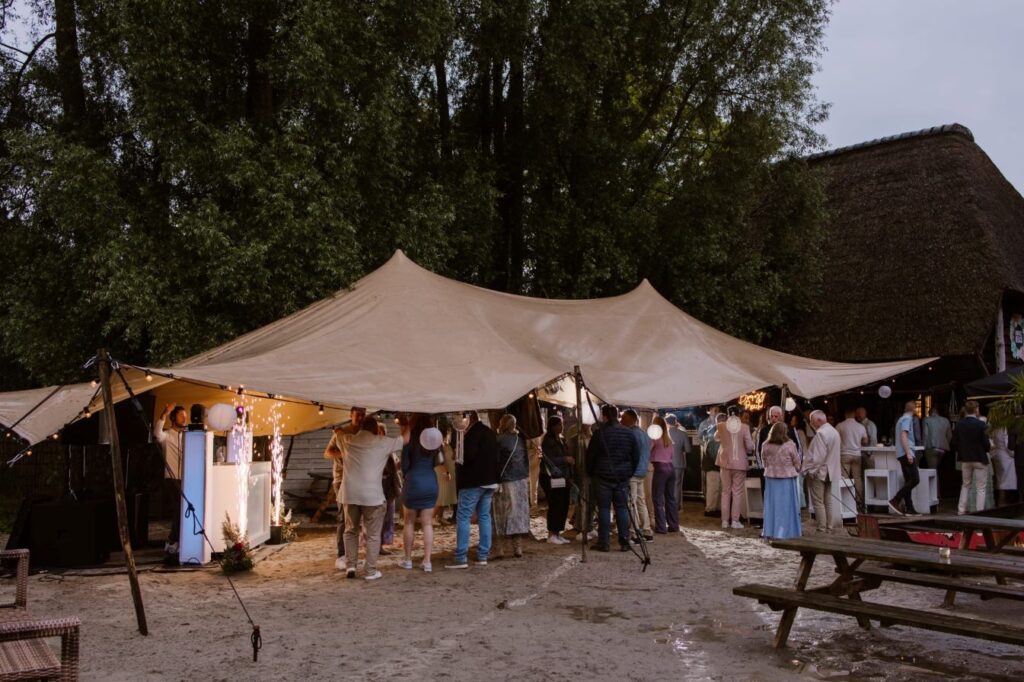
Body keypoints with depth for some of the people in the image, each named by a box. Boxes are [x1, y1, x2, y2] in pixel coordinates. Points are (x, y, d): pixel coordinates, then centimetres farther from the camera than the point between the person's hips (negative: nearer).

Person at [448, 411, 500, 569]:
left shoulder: (473, 433, -13)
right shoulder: (490, 432, 15)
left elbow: (468, 456, -22)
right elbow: (495, 457, 18)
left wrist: (458, 460, -2)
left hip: (473, 482, -9)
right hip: (489, 481, 9)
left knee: (463, 517, -5)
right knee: (484, 516, 10)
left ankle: (461, 558, -8)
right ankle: (483, 556, 10)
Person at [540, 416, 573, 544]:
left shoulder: (561, 440, 15)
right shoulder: (548, 441, -9)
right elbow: (549, 460, -18)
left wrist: (570, 475, 13)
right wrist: (565, 459, -19)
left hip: (563, 478, 8)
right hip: (551, 478, -8)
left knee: (564, 506, 7)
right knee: (555, 506, -7)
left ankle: (557, 533, 17)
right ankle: (551, 535, 2)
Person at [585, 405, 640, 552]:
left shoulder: (600, 433, -9)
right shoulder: (630, 433, 3)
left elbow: (590, 455, -4)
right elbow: (636, 456, 7)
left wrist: (590, 473, 10)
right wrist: (630, 472, 17)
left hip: (603, 476, -3)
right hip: (623, 477, 3)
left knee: (604, 508, 2)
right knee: (622, 508, 8)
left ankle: (604, 542, 3)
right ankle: (624, 542, 8)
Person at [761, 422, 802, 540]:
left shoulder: (766, 446, -2)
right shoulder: (790, 445, -12)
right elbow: (797, 463, -1)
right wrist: (796, 470, 19)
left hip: (770, 478, 3)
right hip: (787, 478, -3)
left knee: (771, 505, 10)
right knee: (785, 505, 4)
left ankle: (769, 532, 13)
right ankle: (783, 532, 5)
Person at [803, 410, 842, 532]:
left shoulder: (820, 434, -21)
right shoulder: (834, 431, 9)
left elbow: (817, 456, -23)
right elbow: (838, 452, 15)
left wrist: (809, 470, -14)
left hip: (818, 472, -9)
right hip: (830, 471, 9)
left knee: (818, 501, -1)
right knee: (828, 500, 13)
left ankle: (822, 528, 2)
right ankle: (830, 526, 18)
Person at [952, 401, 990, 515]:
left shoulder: (959, 424, -4)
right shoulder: (980, 424, -16)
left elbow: (954, 443, -1)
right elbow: (986, 444, -15)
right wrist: (990, 446, 7)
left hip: (964, 459, 4)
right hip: (979, 459, -4)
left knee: (965, 485, 18)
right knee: (981, 487, 5)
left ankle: (961, 510, 16)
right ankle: (979, 511, 3)